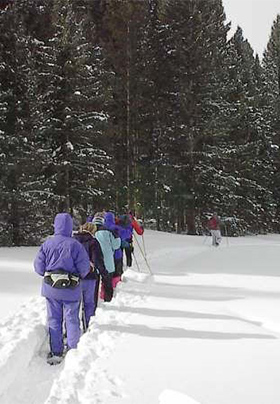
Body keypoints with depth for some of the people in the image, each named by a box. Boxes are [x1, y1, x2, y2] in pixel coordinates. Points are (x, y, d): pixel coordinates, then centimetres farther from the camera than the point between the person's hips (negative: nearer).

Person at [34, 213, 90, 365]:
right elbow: (84, 268, -12)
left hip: (50, 288, 2)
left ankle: (55, 353, 16)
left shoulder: (47, 243, -7)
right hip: (71, 289, -2)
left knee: (54, 320, 12)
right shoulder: (75, 244, -15)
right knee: (72, 319, 12)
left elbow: (38, 265, -3)